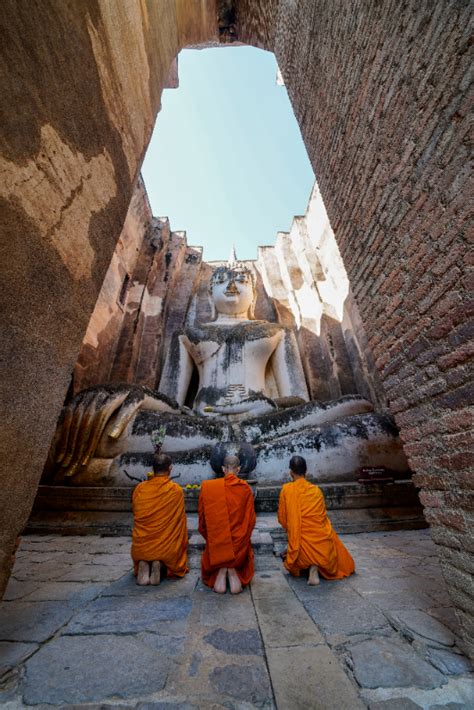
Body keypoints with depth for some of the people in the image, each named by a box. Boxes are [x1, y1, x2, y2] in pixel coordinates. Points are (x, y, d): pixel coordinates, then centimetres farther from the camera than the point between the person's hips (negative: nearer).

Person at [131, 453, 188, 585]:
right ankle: (160, 566, -4)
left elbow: (135, 516, 8)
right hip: (167, 549, -4)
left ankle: (143, 565, 2)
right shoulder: (176, 490, -12)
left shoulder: (139, 488, -5)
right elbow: (181, 520, -1)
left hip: (141, 549, 4)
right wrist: (183, 547, 16)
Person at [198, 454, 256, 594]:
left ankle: (221, 570, -1)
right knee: (241, 560, 31)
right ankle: (233, 570, -2)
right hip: (239, 543, 0)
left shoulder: (207, 487, -10)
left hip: (216, 543, 1)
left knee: (210, 558, 31)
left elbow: (202, 518, -1)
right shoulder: (246, 488, -11)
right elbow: (251, 519, -3)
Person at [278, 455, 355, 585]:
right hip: (325, 547, 1)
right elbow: (322, 515, 13)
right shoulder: (317, 490, 1)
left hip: (305, 546, 0)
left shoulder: (286, 489, -8)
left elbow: (282, 519, 0)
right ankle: (316, 566, 7)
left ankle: (311, 565, 8)